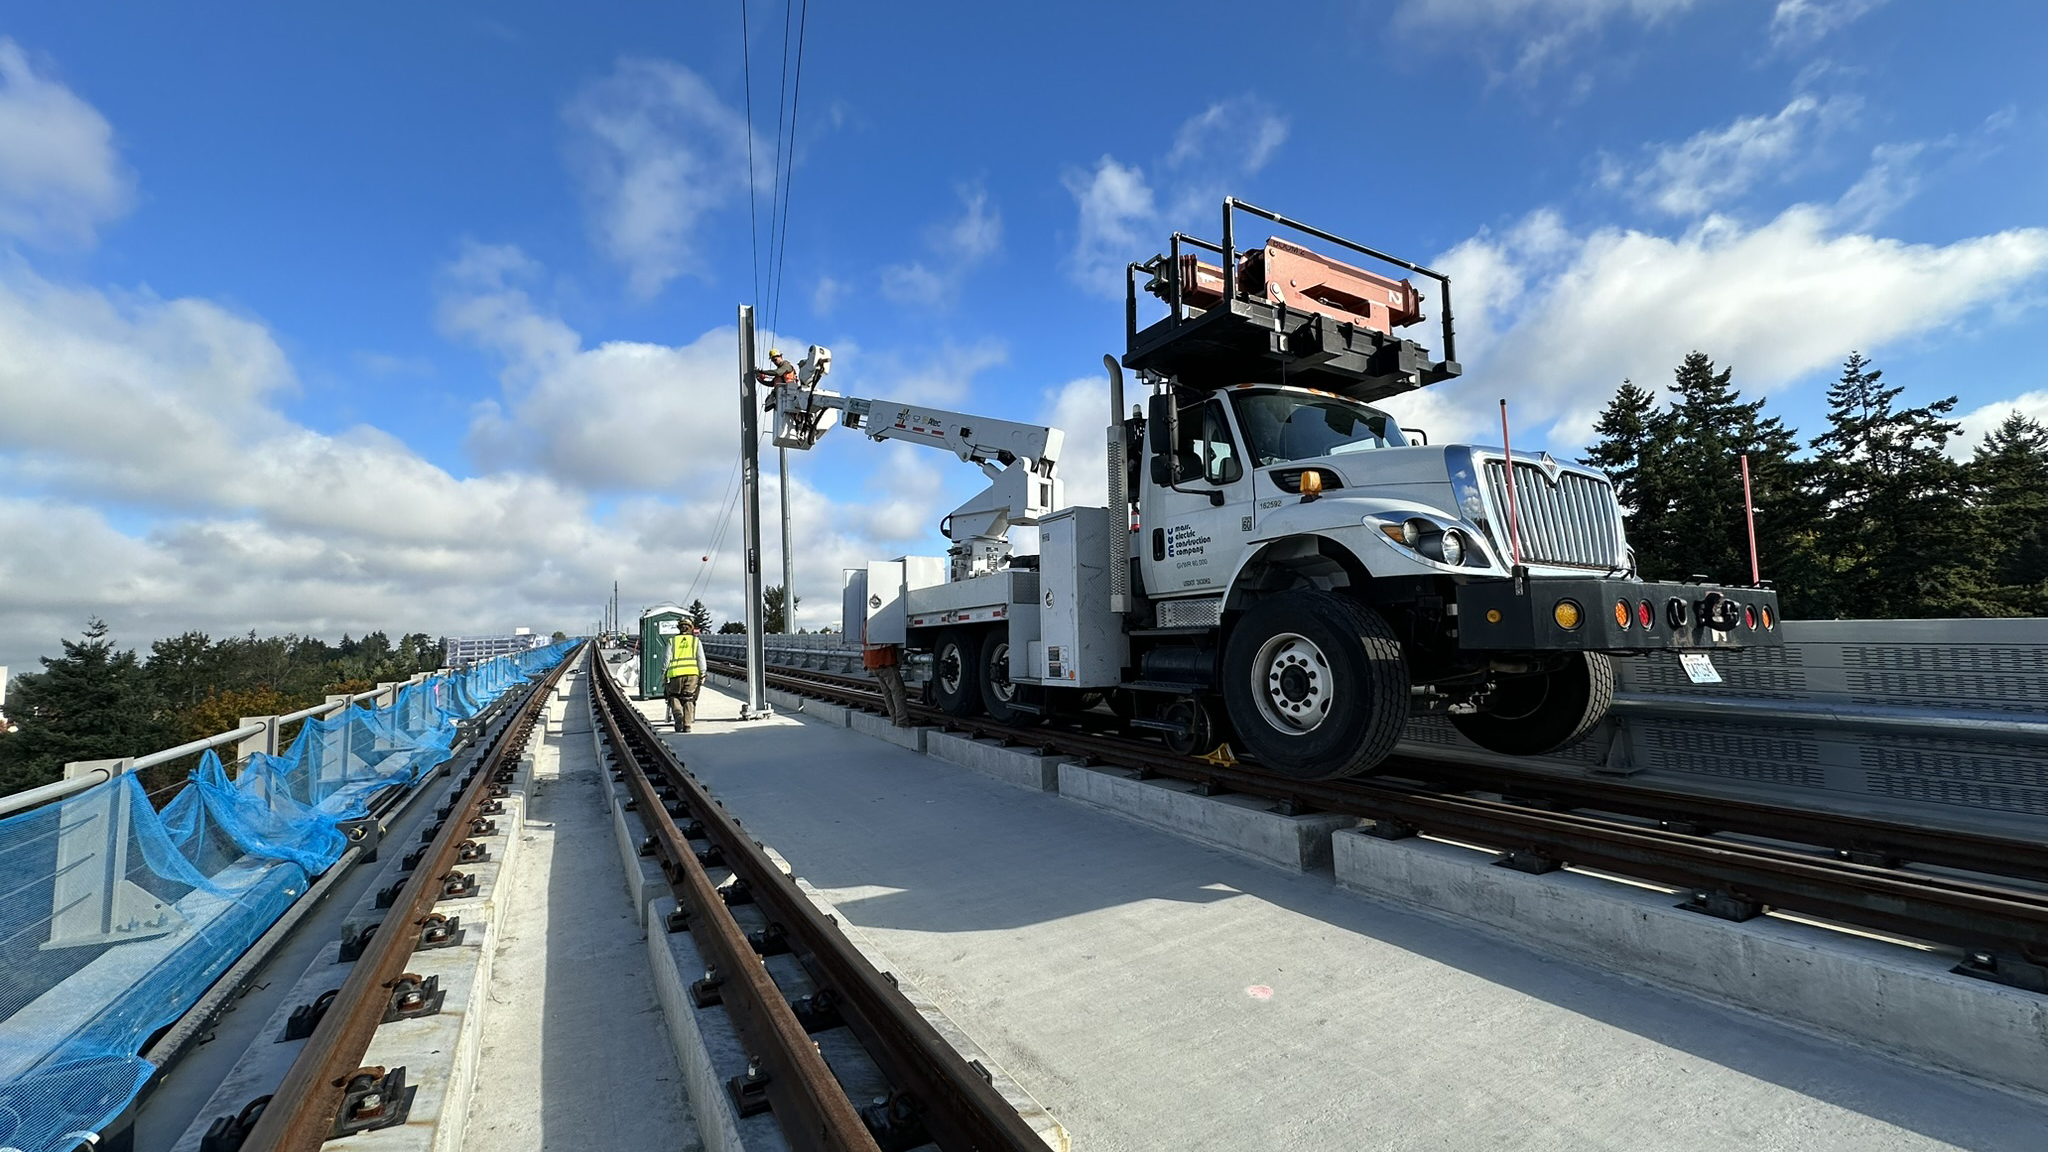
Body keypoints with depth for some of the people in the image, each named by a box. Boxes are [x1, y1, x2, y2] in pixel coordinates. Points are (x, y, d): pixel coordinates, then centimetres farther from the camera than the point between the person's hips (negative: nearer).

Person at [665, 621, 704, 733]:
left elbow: (667, 659, 8)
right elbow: (701, 660, 6)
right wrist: (702, 675, 8)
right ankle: (687, 725, 3)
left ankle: (678, 714, -11)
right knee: (688, 699, 9)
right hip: (692, 673, 0)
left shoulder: (672, 641, 14)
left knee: (674, 696, 16)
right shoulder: (696, 641, 14)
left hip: (676, 673, 0)